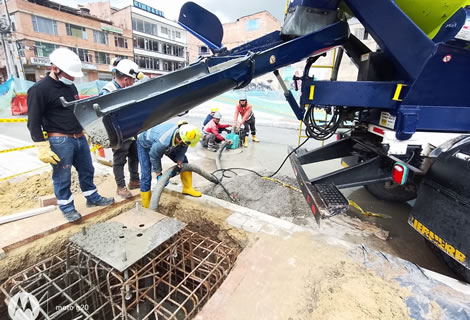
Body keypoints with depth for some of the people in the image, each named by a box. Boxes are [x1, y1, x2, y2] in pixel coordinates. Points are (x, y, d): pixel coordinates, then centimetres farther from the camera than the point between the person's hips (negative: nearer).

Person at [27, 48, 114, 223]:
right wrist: (43, 149, -16)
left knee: (87, 170, 16)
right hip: (60, 142, -7)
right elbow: (34, 123, -12)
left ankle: (93, 198, 33)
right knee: (62, 177, 6)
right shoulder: (39, 89, -12)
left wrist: (82, 133, 24)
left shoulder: (70, 86, 11)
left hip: (80, 138, 7)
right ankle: (67, 207, 23)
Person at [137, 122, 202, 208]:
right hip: (145, 145, -6)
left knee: (184, 162, 2)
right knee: (146, 176, -12)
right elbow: (154, 157, -28)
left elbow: (182, 149, -10)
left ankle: (187, 188, 16)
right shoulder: (163, 142, -48)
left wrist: (179, 163, -15)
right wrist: (158, 174, -16)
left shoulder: (183, 134, -32)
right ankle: (147, 207, 3)